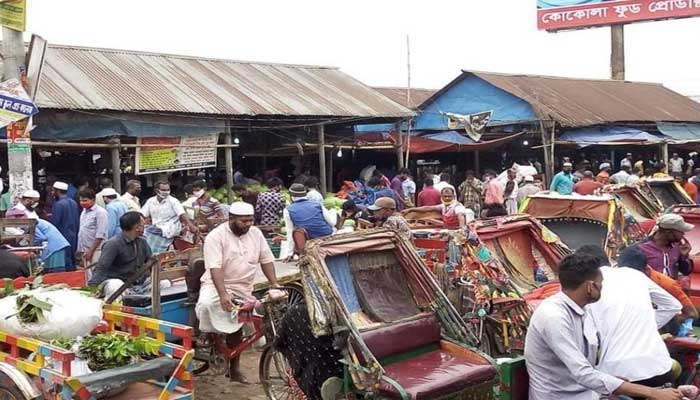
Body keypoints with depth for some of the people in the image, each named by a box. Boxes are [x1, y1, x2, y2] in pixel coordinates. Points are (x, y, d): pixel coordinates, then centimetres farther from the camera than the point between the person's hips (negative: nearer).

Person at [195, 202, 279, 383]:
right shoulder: (216, 236, -16)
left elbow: (266, 260, 7)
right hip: (217, 284, -4)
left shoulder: (256, 233, 1)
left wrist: (274, 284, -5)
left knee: (235, 326, 3)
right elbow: (215, 268, -25)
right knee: (206, 304, -33)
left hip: (243, 289, 4)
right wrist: (223, 295, -35)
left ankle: (234, 367, 16)